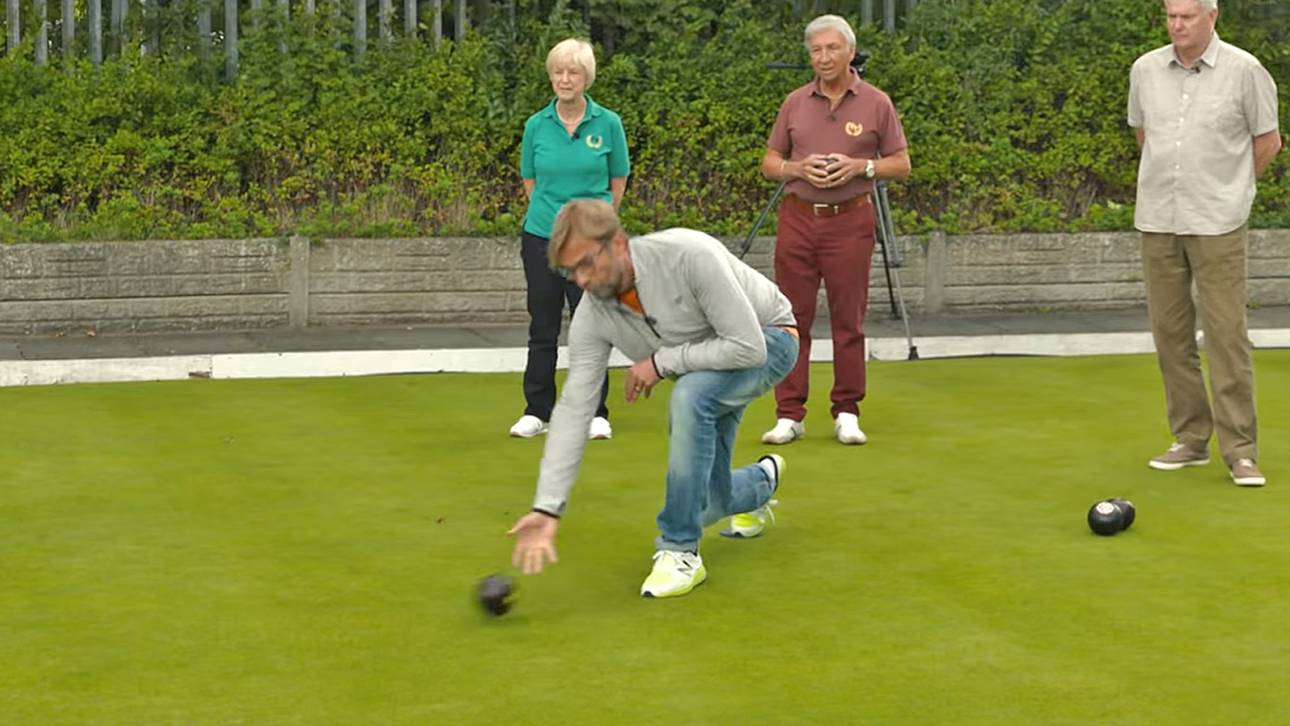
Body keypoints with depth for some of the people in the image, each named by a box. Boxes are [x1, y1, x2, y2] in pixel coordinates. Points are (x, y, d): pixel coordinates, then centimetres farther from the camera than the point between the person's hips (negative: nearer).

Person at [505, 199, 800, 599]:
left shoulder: (689, 255, -37)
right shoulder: (593, 316, -20)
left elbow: (748, 346, -36)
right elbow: (574, 408, -19)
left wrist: (661, 361, -29)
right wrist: (547, 508, -25)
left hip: (767, 338, -6)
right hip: (706, 360, 6)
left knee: (689, 396, -37)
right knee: (705, 505, 5)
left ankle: (680, 551, -24)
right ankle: (761, 481, 45)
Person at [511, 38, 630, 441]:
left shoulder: (607, 123, -4)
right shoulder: (536, 125, 0)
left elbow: (618, 182, 6)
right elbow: (530, 181, 12)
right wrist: (553, 213, 9)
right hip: (541, 237, 2)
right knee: (542, 328, 7)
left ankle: (595, 413, 13)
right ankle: (537, 412, 16)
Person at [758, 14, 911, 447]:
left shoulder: (876, 104, 3)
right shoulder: (795, 103, 9)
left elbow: (901, 165, 5)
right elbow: (769, 163, 13)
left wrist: (861, 166, -13)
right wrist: (798, 168, -8)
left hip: (850, 221, -2)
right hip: (797, 219, 2)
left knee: (848, 322, 1)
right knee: (792, 318, 1)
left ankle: (847, 413, 10)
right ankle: (789, 415, 5)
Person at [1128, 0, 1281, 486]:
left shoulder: (1244, 71, -6)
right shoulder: (1145, 69, 5)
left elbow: (1268, 141, 3)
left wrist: (1227, 186, 11)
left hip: (1217, 223, -4)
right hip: (1157, 221, 4)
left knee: (1226, 334, -6)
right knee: (1170, 333, 7)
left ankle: (1240, 450, -2)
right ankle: (1191, 440, 17)